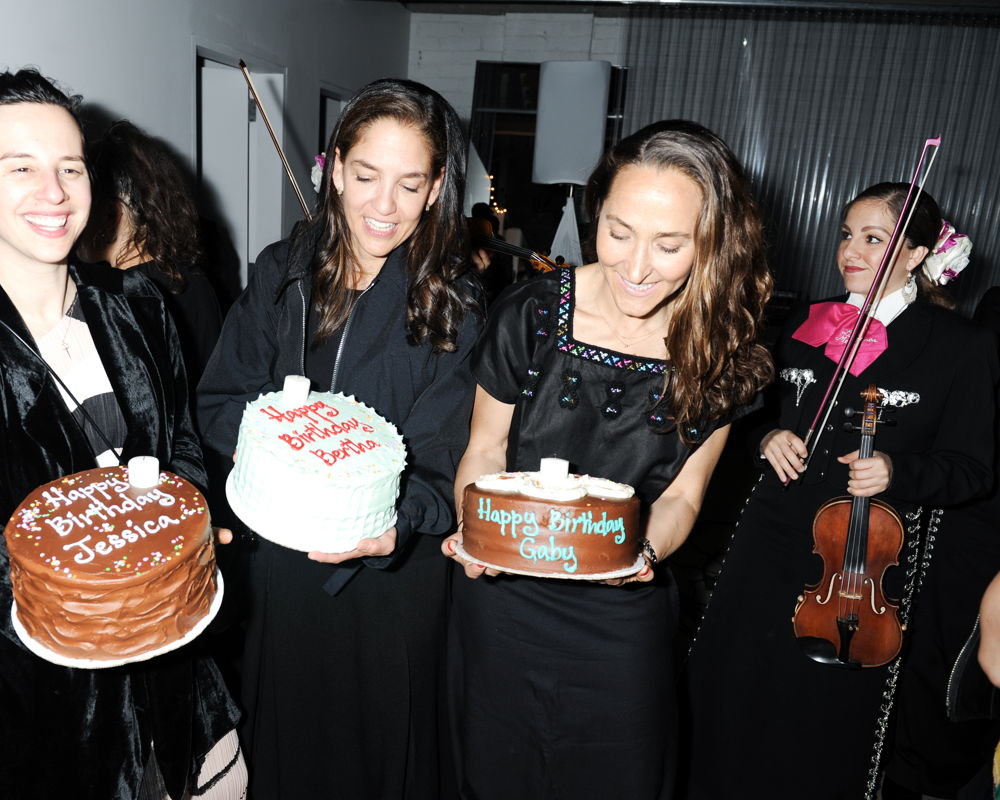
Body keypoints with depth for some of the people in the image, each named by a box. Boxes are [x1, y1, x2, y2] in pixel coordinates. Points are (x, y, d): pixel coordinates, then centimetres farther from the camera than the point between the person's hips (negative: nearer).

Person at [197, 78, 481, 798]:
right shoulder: (282, 274, -4)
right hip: (279, 567, 3)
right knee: (282, 737, 25)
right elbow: (220, 402, -1)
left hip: (392, 578, -2)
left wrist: (394, 522, -35)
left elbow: (437, 465, -15)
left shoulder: (451, 306, -12)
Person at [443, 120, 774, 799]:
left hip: (622, 620, 1)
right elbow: (486, 448, -2)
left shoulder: (721, 351, -10)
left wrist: (643, 550, -22)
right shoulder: (531, 314, -15)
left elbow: (680, 495, -1)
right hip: (504, 600, 0)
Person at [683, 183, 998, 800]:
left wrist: (898, 472, -22)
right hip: (771, 546, 4)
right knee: (731, 697, 14)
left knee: (826, 719, 11)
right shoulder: (808, 326, 7)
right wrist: (770, 436, -4)